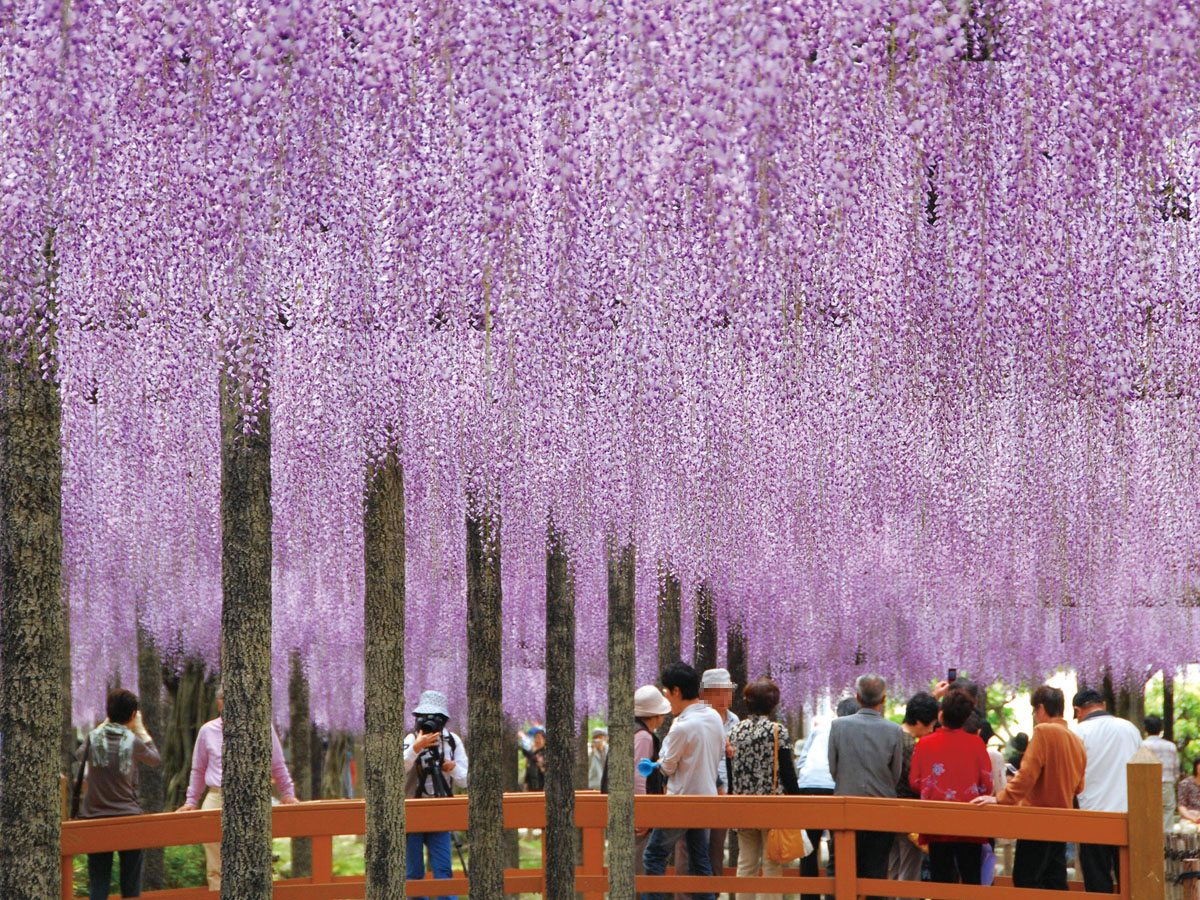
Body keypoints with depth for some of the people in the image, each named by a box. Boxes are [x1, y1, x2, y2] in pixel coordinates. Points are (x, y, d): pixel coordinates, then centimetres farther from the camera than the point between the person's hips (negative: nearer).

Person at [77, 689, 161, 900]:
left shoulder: (94, 736, -2)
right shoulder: (133, 741, -7)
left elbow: (79, 755, 22)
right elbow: (155, 759, 13)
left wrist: (104, 724, 24)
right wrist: (140, 728, 18)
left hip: (95, 817, 2)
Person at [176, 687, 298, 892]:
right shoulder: (207, 731, 14)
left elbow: (278, 767, 17)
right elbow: (198, 770, 24)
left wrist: (288, 794, 15)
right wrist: (191, 801, 21)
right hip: (216, 800, 2)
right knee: (215, 869, -1)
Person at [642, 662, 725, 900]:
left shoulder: (682, 726, -20)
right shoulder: (715, 718, 4)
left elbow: (667, 767, -11)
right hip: (707, 795, 8)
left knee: (655, 854, 2)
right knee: (699, 859, 12)